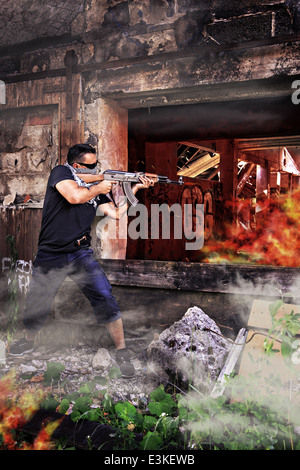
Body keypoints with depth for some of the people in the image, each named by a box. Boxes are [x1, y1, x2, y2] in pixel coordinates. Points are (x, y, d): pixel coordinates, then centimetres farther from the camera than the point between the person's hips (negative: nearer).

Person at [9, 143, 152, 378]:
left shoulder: (96, 186, 9)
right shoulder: (61, 172, -6)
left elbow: (116, 213, 2)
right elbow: (75, 196, -26)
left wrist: (136, 188, -3)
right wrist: (99, 188, -10)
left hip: (81, 254, 2)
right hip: (49, 257, -2)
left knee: (105, 299, -13)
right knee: (36, 308, 11)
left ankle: (122, 352, 0)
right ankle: (28, 342, 42)